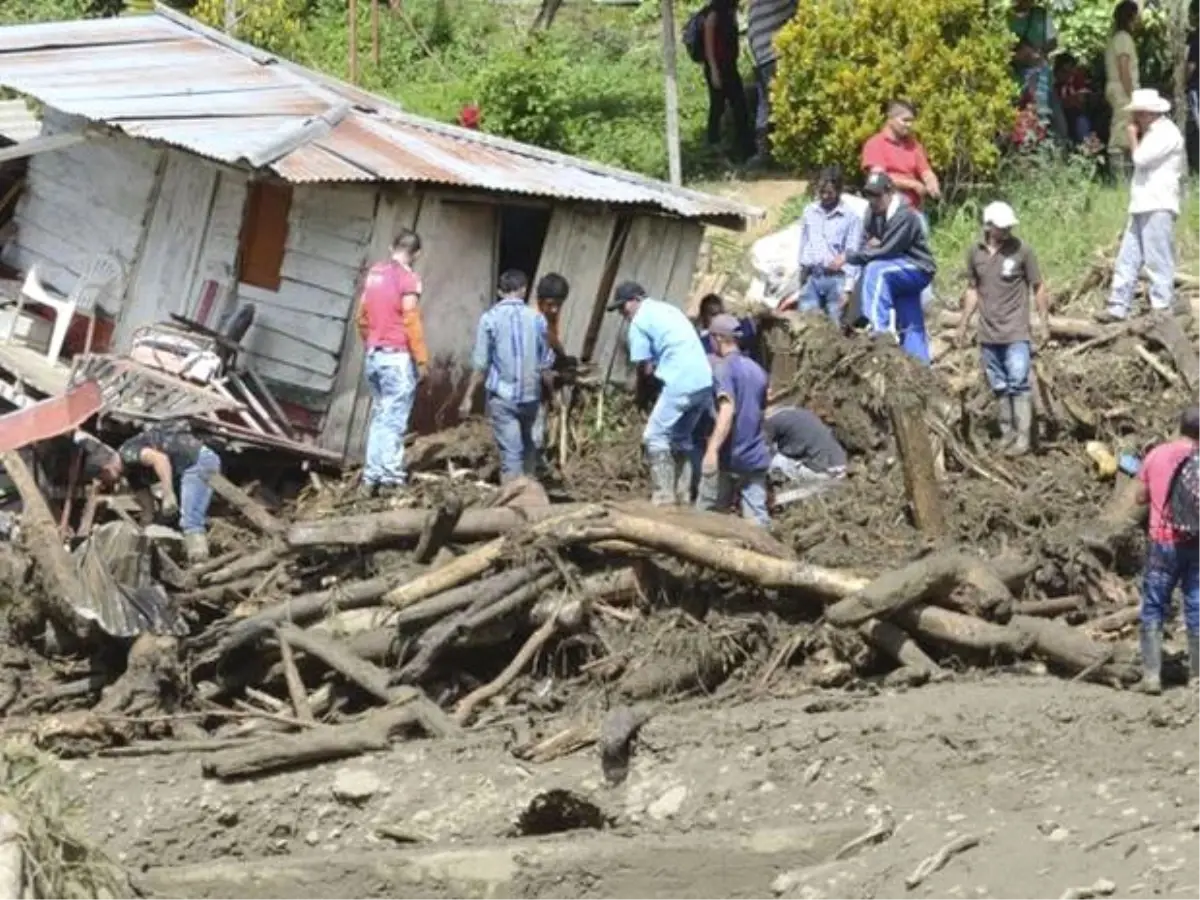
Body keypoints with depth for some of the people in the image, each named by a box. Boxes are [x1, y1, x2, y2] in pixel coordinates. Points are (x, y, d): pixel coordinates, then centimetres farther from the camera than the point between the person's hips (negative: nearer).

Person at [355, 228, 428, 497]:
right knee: (395, 418, -6)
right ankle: (391, 476, -9)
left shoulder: (373, 274, 11)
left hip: (374, 354, 7)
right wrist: (421, 359, -9)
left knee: (379, 415, 13)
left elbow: (362, 317, 15)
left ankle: (371, 475, 10)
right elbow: (411, 321, -14)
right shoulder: (408, 278, -10)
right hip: (398, 356, -7)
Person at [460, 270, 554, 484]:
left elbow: (480, 363, -7)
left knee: (510, 453, -3)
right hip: (530, 395, 2)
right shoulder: (537, 319, 1)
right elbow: (546, 362, 6)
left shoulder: (490, 318, -7)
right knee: (528, 448, 20)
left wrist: (468, 396, 0)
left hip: (501, 396, -2)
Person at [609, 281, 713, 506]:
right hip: (704, 380, 8)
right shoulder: (668, 309, 25)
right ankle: (683, 498, 19)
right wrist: (659, 368, 19)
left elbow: (645, 368, -1)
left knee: (655, 437, -2)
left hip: (681, 384, -8)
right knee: (681, 438, 19)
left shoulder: (639, 322, -1)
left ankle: (663, 498, -8)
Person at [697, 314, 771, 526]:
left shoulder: (723, 368, -10)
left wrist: (712, 449, -32)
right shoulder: (757, 370, 13)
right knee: (757, 518, 1)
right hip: (756, 458, 6)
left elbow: (727, 410, -23)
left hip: (729, 458, -6)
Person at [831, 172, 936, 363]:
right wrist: (871, 243, -14)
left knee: (875, 270, -31)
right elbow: (867, 240, 12)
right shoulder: (875, 214, 1)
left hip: (918, 270, -8)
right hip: (902, 270, 8)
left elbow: (885, 251, -27)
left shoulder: (904, 216, -24)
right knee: (912, 327, 7)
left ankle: (880, 327, -31)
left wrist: (848, 257, -24)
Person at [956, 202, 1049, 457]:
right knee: (999, 387, 11)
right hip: (988, 333, 4)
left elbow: (1038, 287, 0)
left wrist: (1043, 321, -4)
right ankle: (1006, 433, 20)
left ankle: (1023, 437, -8)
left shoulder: (1021, 250, -7)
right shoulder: (975, 252, 3)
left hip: (1016, 332, -4)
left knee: (1018, 384, -9)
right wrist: (964, 324, 14)